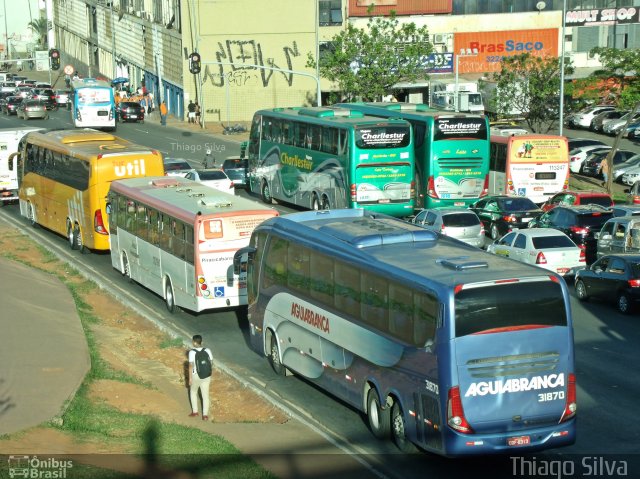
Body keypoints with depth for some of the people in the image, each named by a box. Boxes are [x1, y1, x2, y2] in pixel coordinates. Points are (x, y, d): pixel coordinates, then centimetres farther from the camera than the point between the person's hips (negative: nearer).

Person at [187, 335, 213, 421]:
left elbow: (191, 366, -16)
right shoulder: (207, 350, -4)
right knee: (205, 395, 10)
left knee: (193, 392, 22)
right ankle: (205, 415, 9)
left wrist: (190, 378, -9)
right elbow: (210, 363, 1)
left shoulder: (192, 352, -15)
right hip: (206, 376, 3)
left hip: (196, 375, -2)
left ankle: (195, 411, 23)